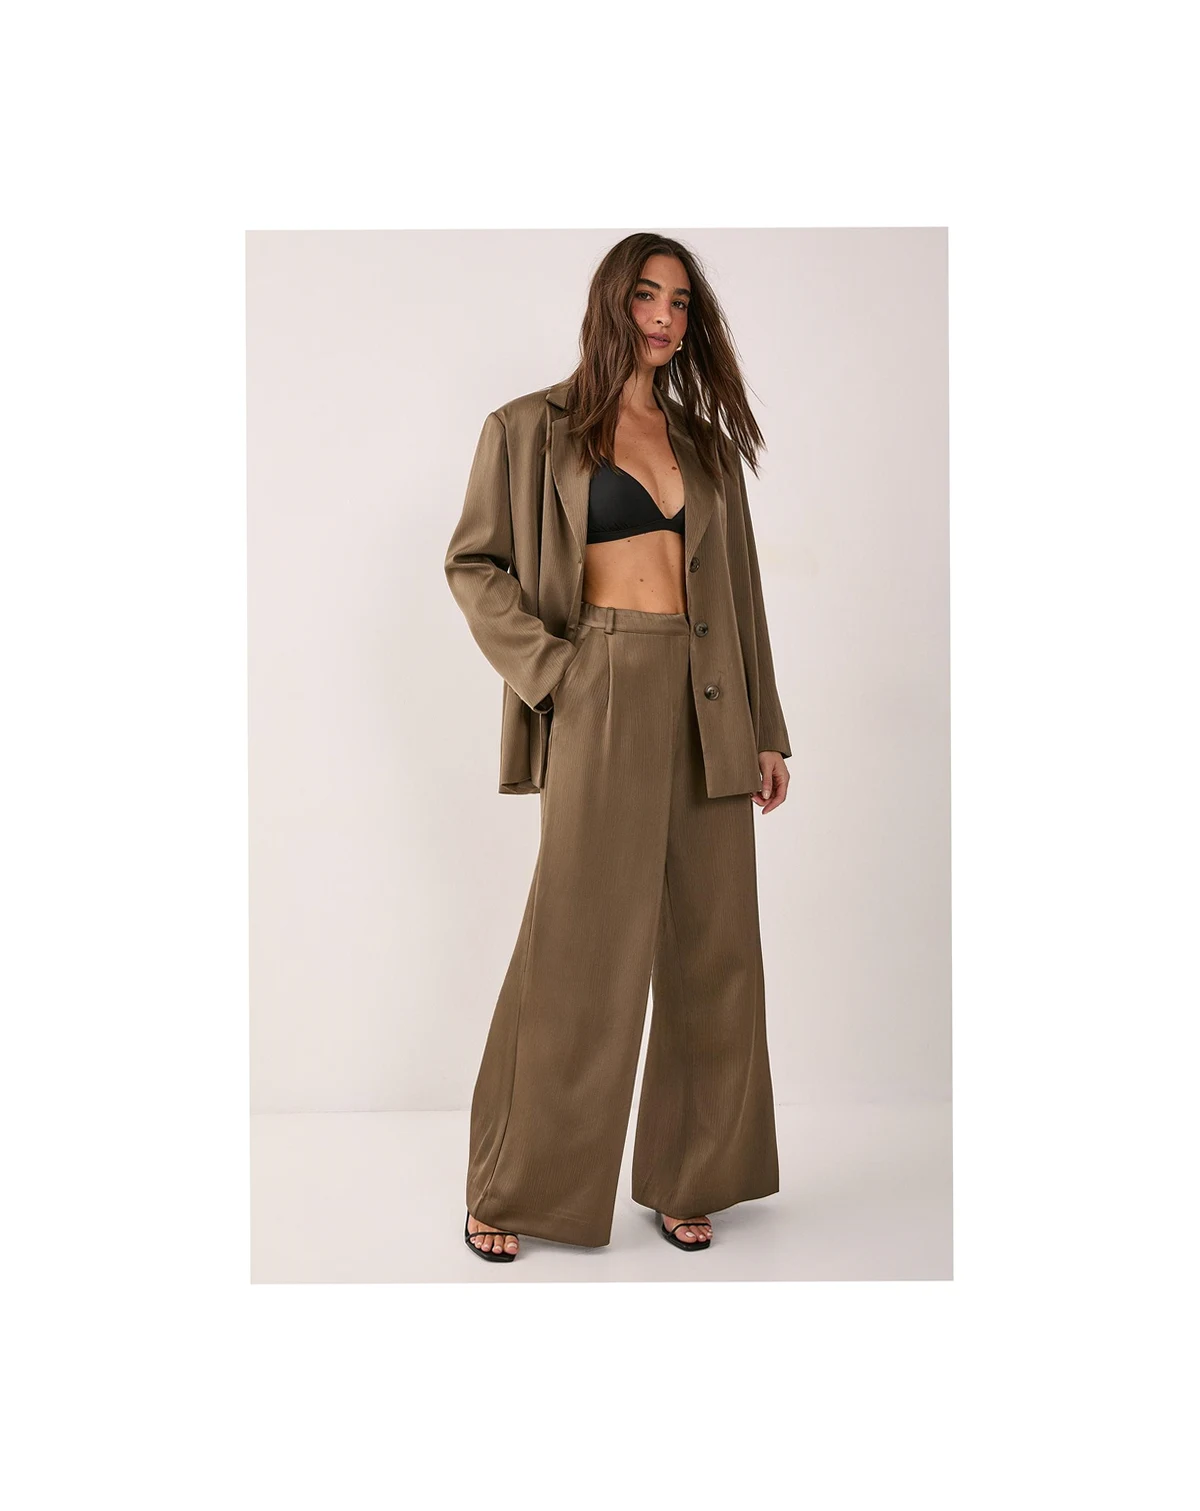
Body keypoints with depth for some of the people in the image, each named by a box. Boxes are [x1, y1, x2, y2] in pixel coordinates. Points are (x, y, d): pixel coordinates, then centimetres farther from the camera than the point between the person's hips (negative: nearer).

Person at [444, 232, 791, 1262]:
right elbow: (474, 564, 3)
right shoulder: (535, 429, 4)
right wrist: (550, 669, -10)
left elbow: (738, 587, 16)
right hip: (606, 702, -5)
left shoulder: (705, 439, 17)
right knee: (580, 949, -3)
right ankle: (508, 1191, 14)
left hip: (707, 705, 5)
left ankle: (686, 1178, 22)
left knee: (710, 950, 6)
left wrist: (764, 731, 12)